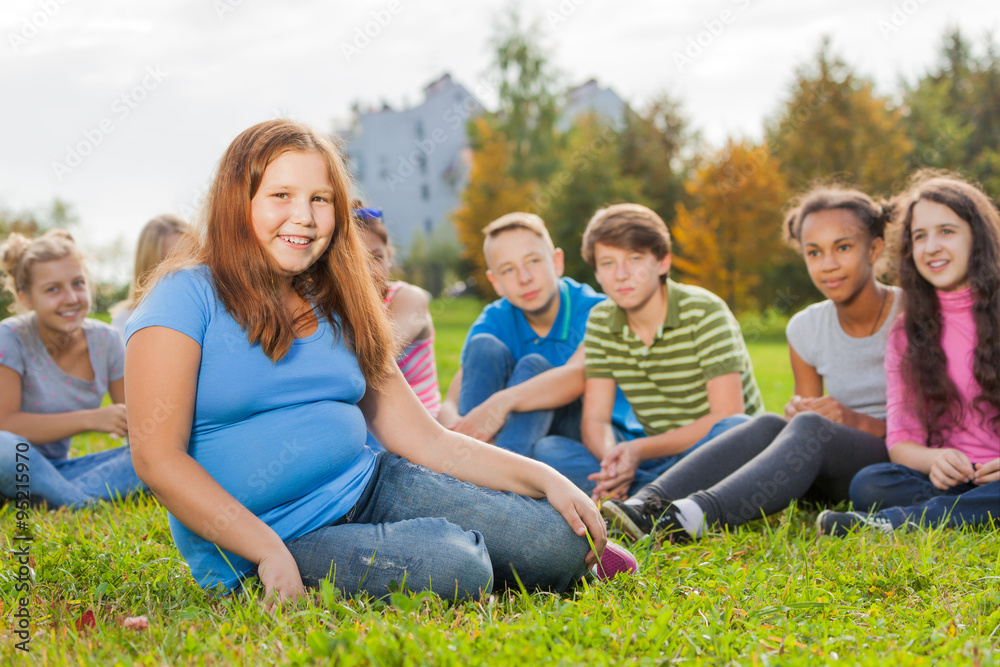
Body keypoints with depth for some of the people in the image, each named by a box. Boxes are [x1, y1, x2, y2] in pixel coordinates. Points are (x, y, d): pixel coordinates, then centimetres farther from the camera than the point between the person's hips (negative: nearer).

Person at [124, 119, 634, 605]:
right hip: (253, 540, -5)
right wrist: (268, 551, -22)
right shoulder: (188, 297, -7)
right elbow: (157, 456, -14)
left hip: (372, 487, 6)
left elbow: (428, 441, 10)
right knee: (448, 567, -30)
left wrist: (544, 478, -3)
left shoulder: (337, 313, 13)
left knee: (558, 544, -14)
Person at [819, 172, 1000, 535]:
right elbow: (900, 440, 7)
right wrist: (935, 459, -18)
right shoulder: (907, 334, 12)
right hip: (951, 479, 2)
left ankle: (890, 523, -33)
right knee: (869, 484, -28)